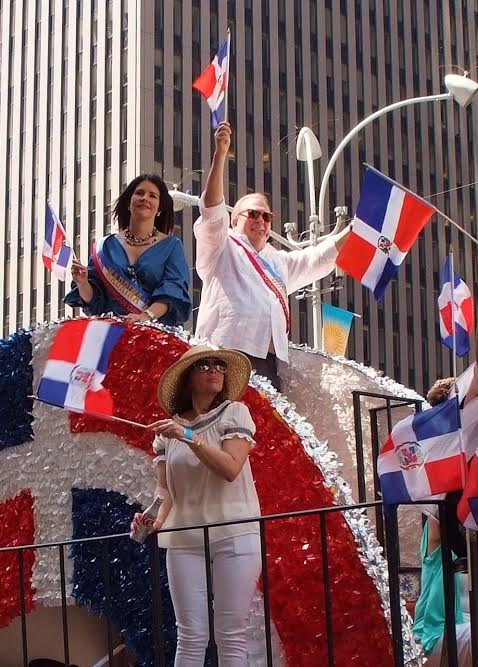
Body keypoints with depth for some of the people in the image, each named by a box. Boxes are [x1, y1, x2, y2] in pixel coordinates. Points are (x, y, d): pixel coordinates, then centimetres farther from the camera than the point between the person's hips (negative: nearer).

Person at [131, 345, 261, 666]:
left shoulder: (234, 413, 2)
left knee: (231, 635, -3)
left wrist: (189, 437, -17)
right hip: (185, 540, 2)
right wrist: (157, 520, -11)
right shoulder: (169, 429, 11)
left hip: (234, 534, -2)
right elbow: (166, 489, 8)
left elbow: (231, 468, -11)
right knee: (191, 637, 0)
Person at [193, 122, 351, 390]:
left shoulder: (278, 261, 35)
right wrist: (221, 153, -11)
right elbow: (212, 207, -1)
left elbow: (319, 258, 37)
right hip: (230, 350, -6)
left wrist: (354, 231, 29)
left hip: (269, 358, 7)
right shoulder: (222, 248, 13)